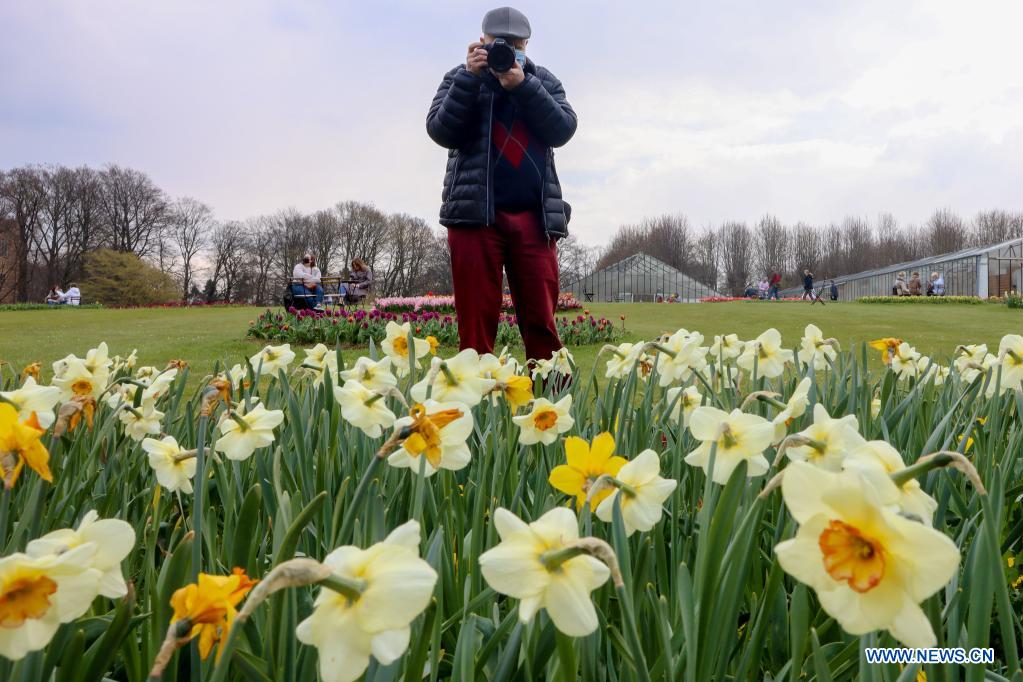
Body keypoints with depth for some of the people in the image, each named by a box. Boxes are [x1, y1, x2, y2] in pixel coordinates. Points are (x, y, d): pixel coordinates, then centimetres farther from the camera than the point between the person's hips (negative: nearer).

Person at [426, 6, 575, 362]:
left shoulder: (544, 80, 16)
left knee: (541, 322, -2)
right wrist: (471, 77, -9)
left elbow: (563, 130, 0)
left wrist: (522, 85, -10)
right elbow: (441, 131, -2)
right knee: (476, 321, -3)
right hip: (475, 213, -1)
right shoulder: (460, 77, 13)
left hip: (535, 217, 1)